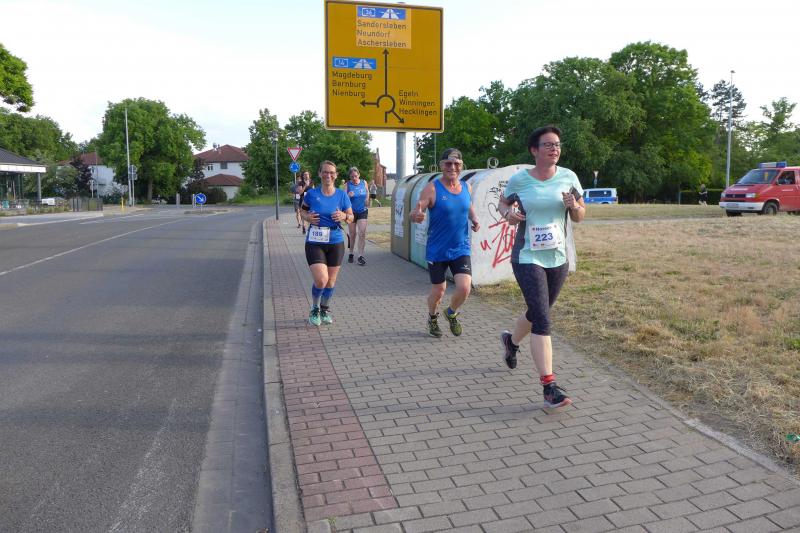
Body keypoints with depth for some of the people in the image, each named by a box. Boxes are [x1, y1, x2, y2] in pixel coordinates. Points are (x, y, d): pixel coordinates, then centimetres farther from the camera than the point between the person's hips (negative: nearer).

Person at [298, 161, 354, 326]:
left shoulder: (341, 195, 1)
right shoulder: (311, 193, -2)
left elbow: (351, 217, 9)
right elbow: (302, 210, 14)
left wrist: (344, 216, -13)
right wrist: (307, 217, -8)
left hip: (336, 242, 2)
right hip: (314, 242, -2)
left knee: (331, 280, 11)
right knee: (321, 280, -13)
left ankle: (325, 309, 36)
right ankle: (314, 310, 15)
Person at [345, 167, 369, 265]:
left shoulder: (364, 183, 1)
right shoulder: (347, 185, -6)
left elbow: (367, 193, 18)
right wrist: (348, 196, -29)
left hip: (362, 211, 1)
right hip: (351, 212, -1)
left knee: (362, 233, -10)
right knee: (352, 234, 8)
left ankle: (361, 256, -7)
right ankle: (351, 253, 26)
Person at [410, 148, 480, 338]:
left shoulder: (467, 187, 2)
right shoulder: (432, 189, -13)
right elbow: (416, 213, -19)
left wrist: (474, 219, 1)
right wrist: (416, 215, -43)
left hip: (461, 249, 3)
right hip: (437, 250, -3)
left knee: (464, 288, -11)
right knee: (438, 291, 7)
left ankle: (452, 314, 23)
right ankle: (432, 318, 41)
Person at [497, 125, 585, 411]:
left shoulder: (568, 177, 2)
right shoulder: (518, 179, -5)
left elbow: (580, 217, 8)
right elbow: (503, 203, 13)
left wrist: (574, 206, -15)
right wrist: (508, 213, -10)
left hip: (558, 258, 4)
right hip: (527, 258, -4)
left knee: (538, 312, 20)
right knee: (542, 320, -13)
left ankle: (511, 340, 52)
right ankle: (549, 387, -9)